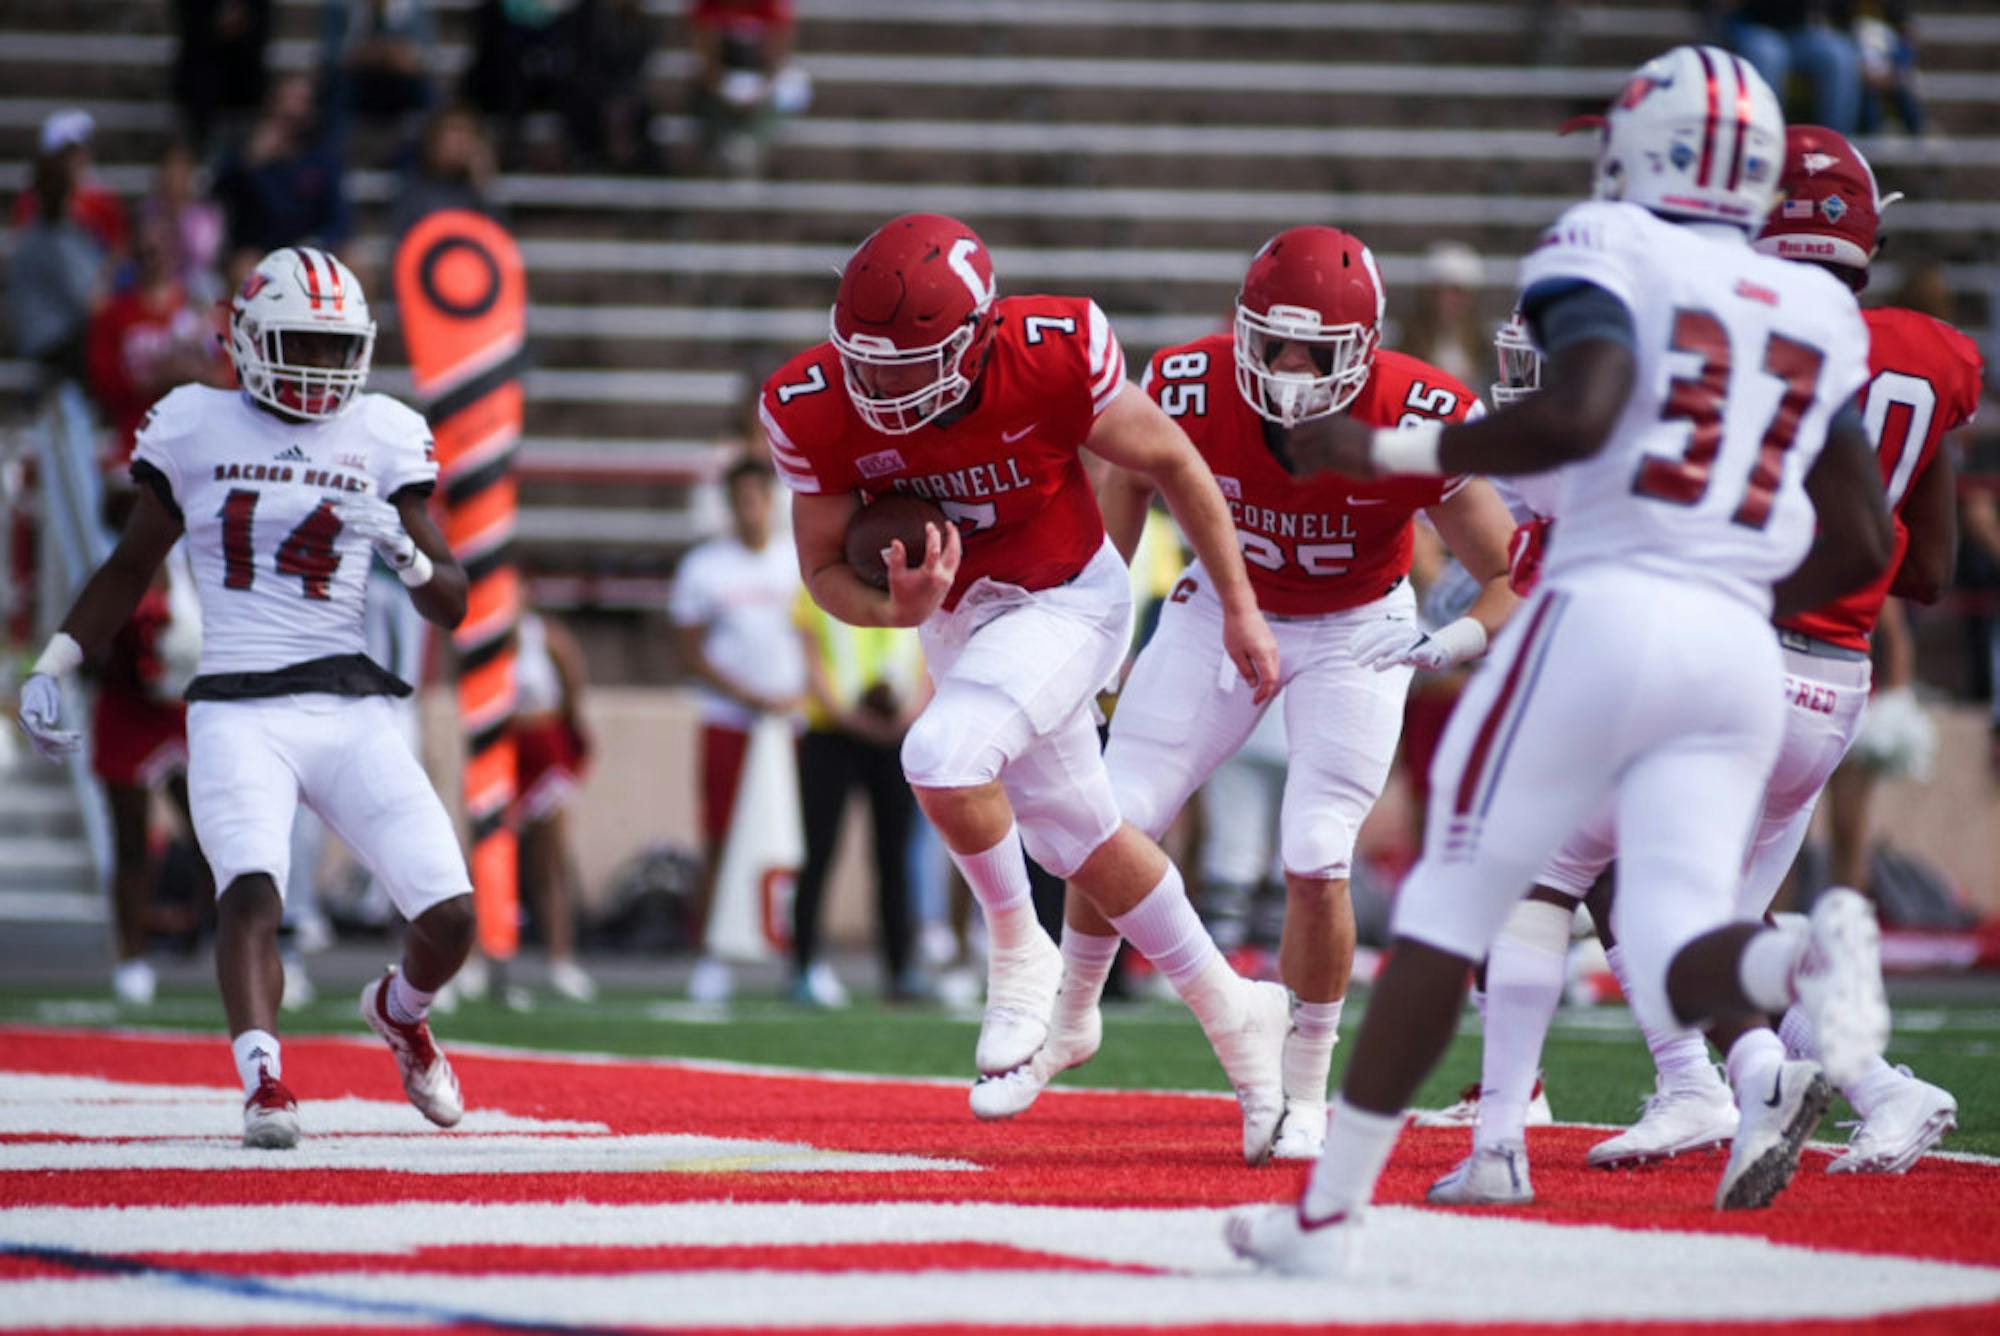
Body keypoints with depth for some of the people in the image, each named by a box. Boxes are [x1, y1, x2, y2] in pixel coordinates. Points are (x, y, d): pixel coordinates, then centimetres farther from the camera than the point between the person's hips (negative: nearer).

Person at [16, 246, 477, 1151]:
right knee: (251, 890, -29)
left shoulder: (384, 437, 8)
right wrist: (50, 669, 14)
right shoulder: (196, 429, 7)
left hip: (348, 711, 2)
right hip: (235, 713, -1)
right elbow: (129, 570, 19)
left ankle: (401, 1013, 26)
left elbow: (451, 606, 7)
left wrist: (405, 552, -13)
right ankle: (262, 1080, -33)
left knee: (449, 917, -7)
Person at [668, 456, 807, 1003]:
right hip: (729, 723, -2)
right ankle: (709, 959, 2)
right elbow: (691, 651, 2)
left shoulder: (798, 563, 8)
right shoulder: (704, 566, 2)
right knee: (721, 844, -4)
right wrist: (750, 697, -9)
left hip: (792, 717, 2)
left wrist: (800, 694, -5)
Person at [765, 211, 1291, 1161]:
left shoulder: (1052, 357, -30)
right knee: (1084, 842, 15)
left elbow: (1172, 465, -13)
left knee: (942, 755, -29)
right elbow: (825, 569, -11)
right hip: (958, 617, 5)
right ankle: (1234, 1017, 33)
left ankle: (1018, 954, -4)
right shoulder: (815, 408, -21)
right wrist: (897, 608, -34)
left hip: (1065, 601, -5)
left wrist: (1239, 607, -6)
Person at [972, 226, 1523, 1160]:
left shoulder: (1418, 423, -31)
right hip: (1223, 610, 2)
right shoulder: (1190, 389, -26)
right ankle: (1070, 1020, 27)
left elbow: (1517, 580, -24)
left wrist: (1454, 643, -44)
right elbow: (1133, 473, 0)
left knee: (1315, 861, -13)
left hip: (1354, 632, -2)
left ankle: (1304, 1092, 8)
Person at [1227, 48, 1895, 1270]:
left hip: (1606, 611, -4)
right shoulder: (1820, 312, 16)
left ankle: (1330, 1211, 10)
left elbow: (1577, 415, -19)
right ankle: (1808, 961, -36)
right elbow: (1864, 543, 16)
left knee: (1451, 905, 6)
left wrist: (1389, 454, -9)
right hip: (1740, 652, 5)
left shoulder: (1614, 253, -1)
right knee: (1673, 960, 0)